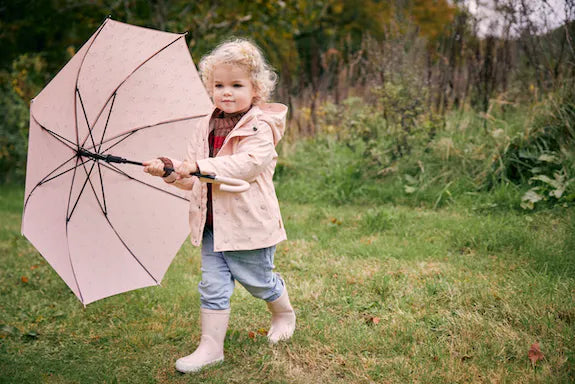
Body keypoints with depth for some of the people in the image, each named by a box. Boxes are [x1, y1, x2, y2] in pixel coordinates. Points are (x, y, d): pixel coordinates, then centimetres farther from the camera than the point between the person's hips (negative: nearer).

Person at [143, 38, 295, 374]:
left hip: (250, 222, -5)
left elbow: (248, 164, -29)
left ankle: (284, 315, 42)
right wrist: (171, 172, -12)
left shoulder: (260, 128, -12)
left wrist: (199, 166, -33)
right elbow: (193, 180, 10)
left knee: (258, 280, 13)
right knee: (213, 285, 3)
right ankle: (211, 346, 13)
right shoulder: (206, 128, 8)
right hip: (212, 223, 5)